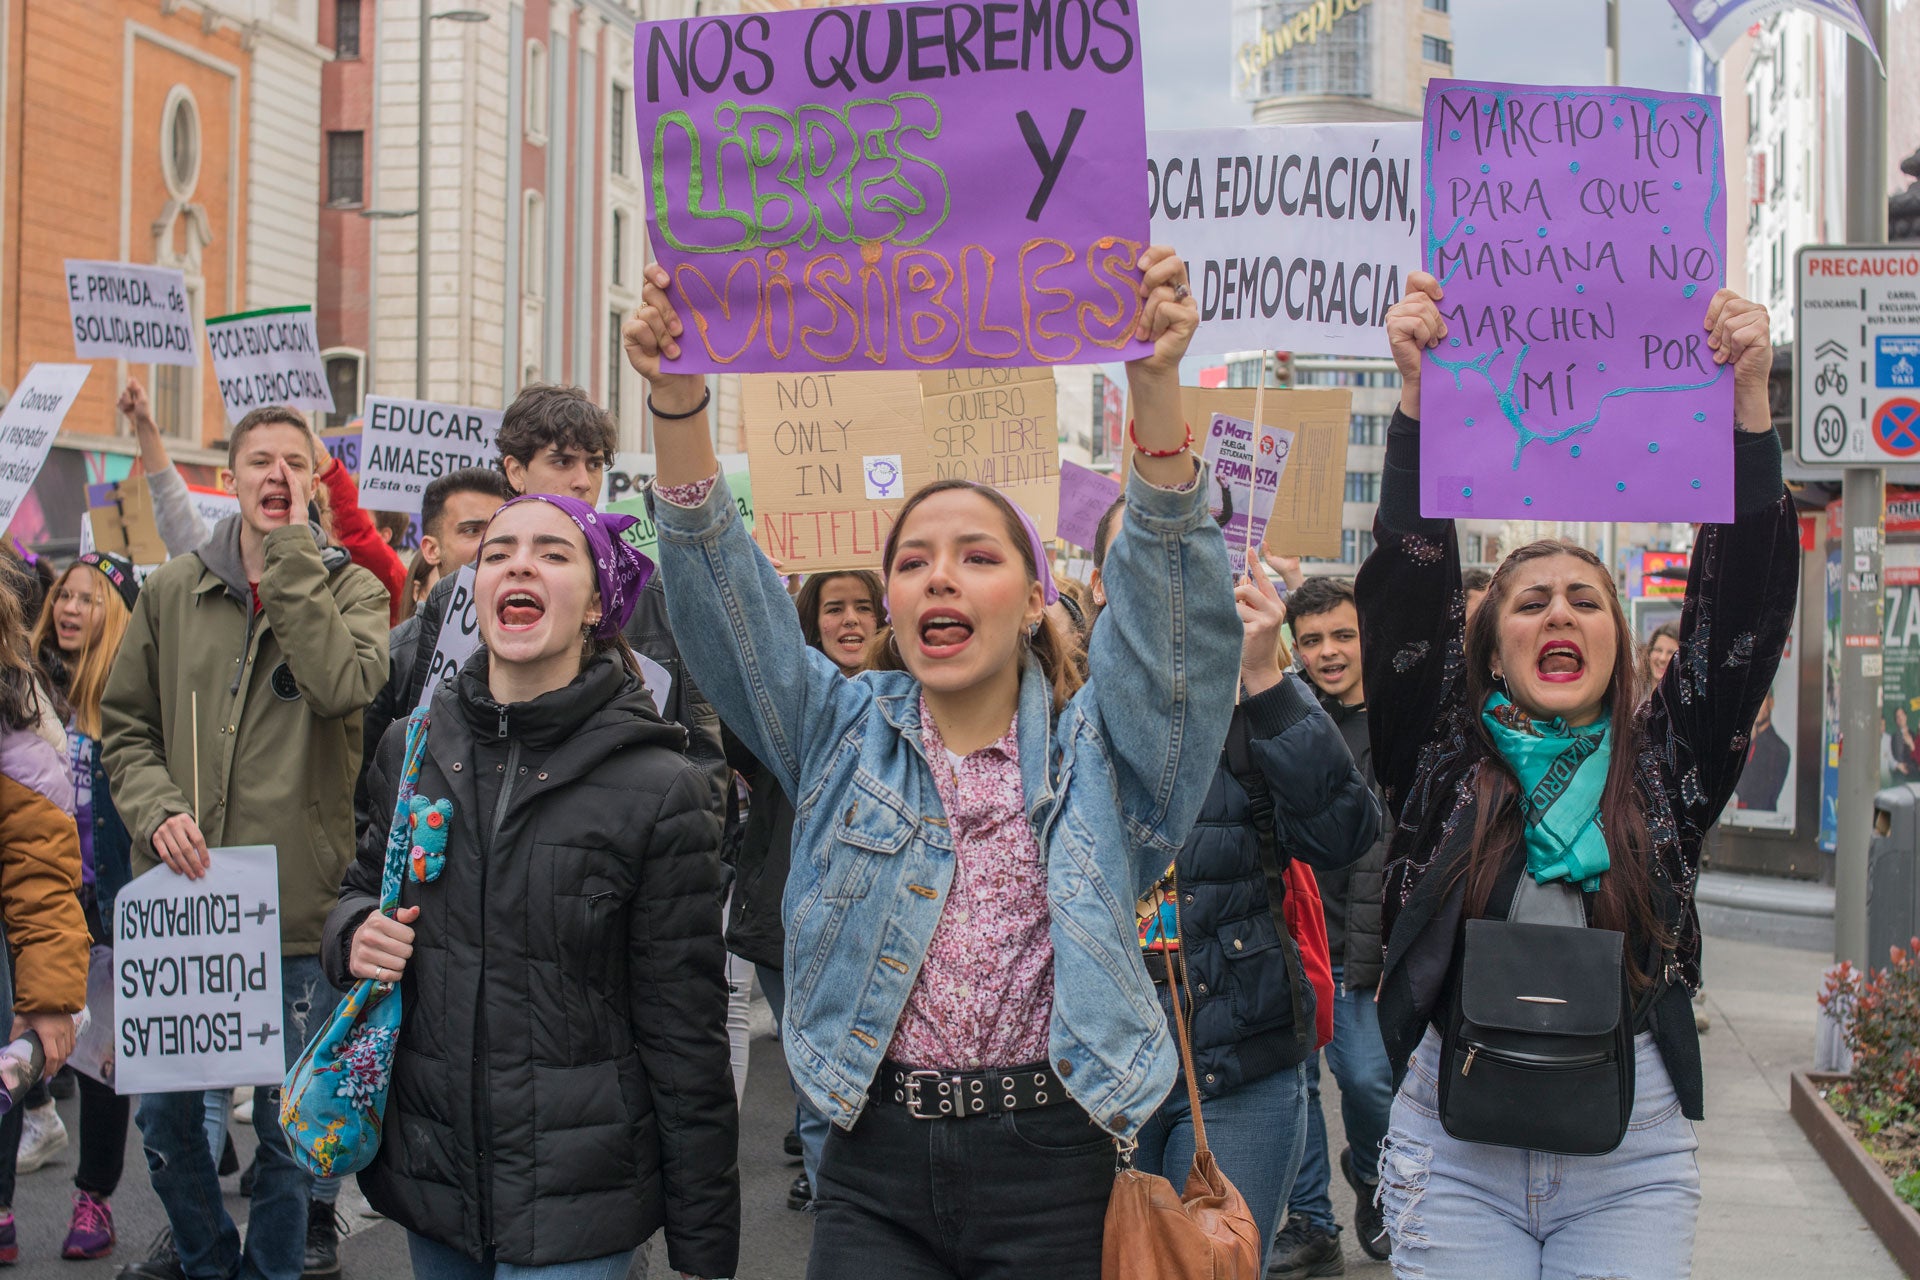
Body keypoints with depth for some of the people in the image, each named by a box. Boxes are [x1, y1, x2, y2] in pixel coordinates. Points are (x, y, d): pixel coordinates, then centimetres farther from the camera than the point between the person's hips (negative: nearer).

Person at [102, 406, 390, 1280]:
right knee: (164, 1113, 14)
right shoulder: (172, 592, 7)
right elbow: (125, 725, 11)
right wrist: (156, 810, -8)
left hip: (299, 912, -3)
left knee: (288, 1127, 8)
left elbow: (342, 684, -21)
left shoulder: (348, 588, 0)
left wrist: (292, 550, -15)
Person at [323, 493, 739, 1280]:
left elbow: (685, 1033, -8)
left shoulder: (658, 789, -11)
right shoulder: (412, 749, 3)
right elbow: (366, 883, 21)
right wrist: (355, 932, -4)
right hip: (424, 1178, 5)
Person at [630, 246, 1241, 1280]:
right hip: (874, 1168, 1)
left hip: (1048, 1166, -1)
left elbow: (1168, 592, -10)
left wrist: (1155, 387, -25)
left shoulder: (1088, 749, 4)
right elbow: (721, 593, -2)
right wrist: (678, 400, -17)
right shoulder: (844, 734, 9)